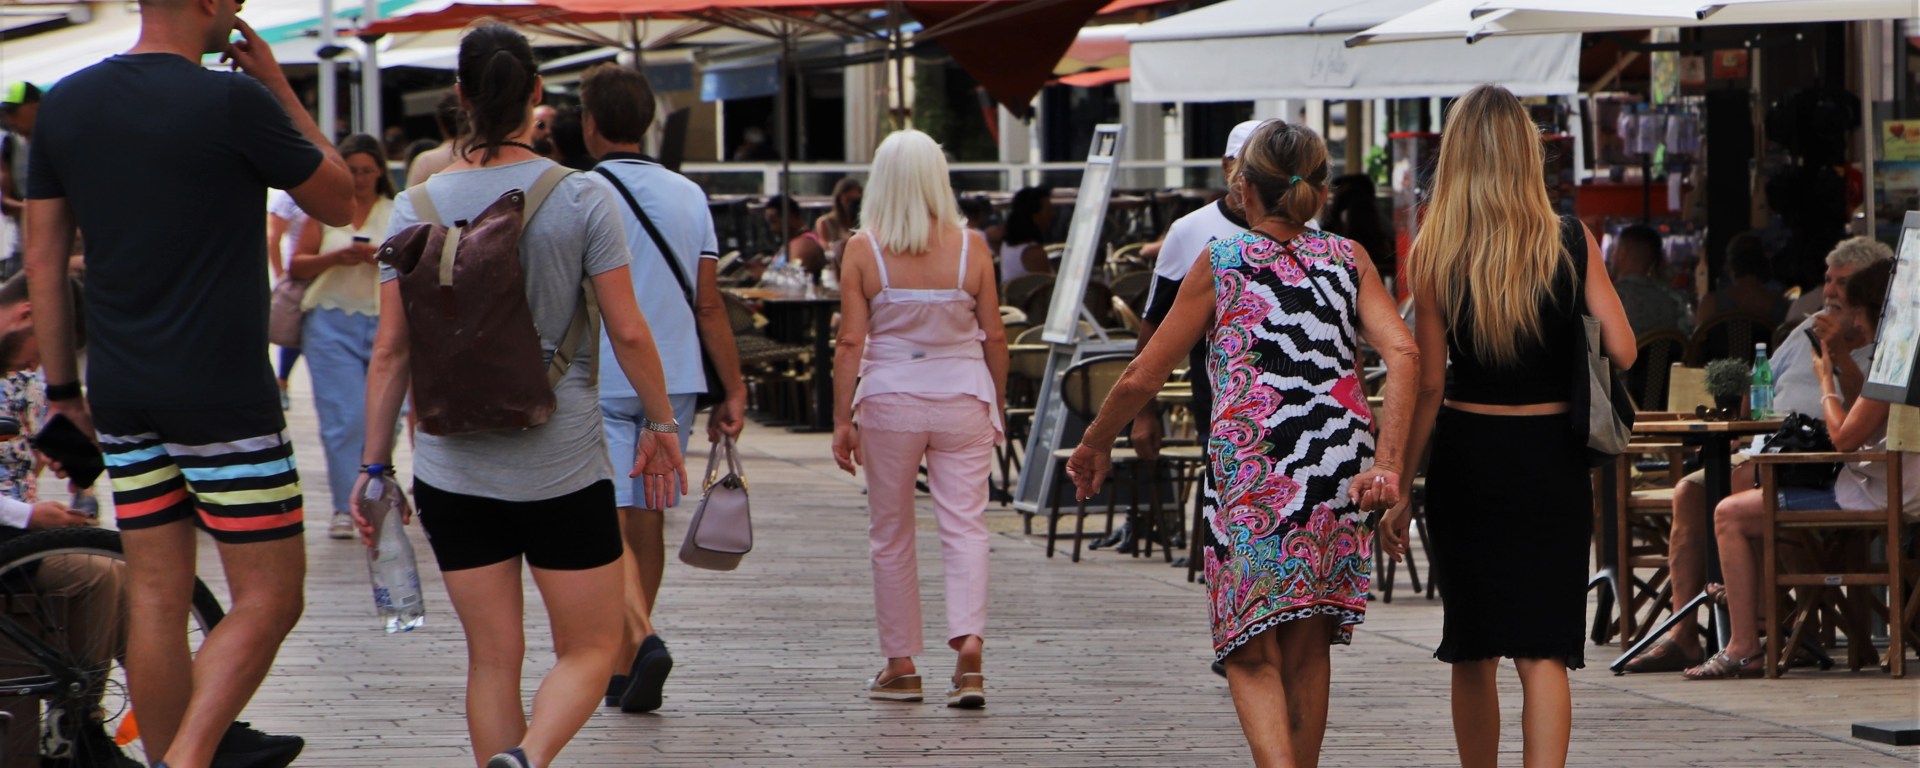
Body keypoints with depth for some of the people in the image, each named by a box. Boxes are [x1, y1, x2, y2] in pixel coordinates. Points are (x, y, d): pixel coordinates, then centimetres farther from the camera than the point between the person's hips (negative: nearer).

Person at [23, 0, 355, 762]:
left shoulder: (65, 104, 5)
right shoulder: (233, 101, -14)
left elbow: (43, 256, 9)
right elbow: (338, 202, 1)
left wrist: (62, 386, 16)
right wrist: (279, 89, 6)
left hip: (122, 393, 6)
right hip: (222, 395, -6)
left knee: (154, 599, 11)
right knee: (268, 597, 0)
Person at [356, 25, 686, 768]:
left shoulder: (416, 208, 0)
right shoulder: (581, 199, -6)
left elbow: (390, 349, 1)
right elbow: (628, 332, -5)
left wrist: (375, 464, 8)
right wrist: (661, 424, 10)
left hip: (454, 469, 2)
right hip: (562, 461, -2)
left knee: (492, 658, 10)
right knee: (589, 649, 6)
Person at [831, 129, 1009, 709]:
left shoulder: (864, 249, -6)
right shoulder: (970, 246, -2)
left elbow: (851, 342, -7)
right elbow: (994, 339, 2)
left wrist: (842, 420, -1)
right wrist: (997, 404, 16)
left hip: (890, 401, -1)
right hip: (963, 399, 1)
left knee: (891, 535, 11)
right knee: (964, 525, 1)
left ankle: (901, 666, 17)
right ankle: (969, 645, -18)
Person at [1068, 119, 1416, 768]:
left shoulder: (1221, 265, 4)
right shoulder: (1348, 260, 9)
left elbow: (1142, 377, 6)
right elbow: (1401, 353, -7)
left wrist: (1094, 445, 23)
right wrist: (1387, 464, -12)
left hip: (1253, 476, -3)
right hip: (1340, 477, 3)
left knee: (1253, 657, 1)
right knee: (1307, 653, 16)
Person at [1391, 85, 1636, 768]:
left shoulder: (1432, 253, -7)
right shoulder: (1571, 242, -5)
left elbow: (1428, 384, -6)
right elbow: (1622, 352, -8)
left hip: (1465, 455, 0)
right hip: (1551, 456, 0)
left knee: (1473, 651, 14)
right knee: (1543, 651, -2)